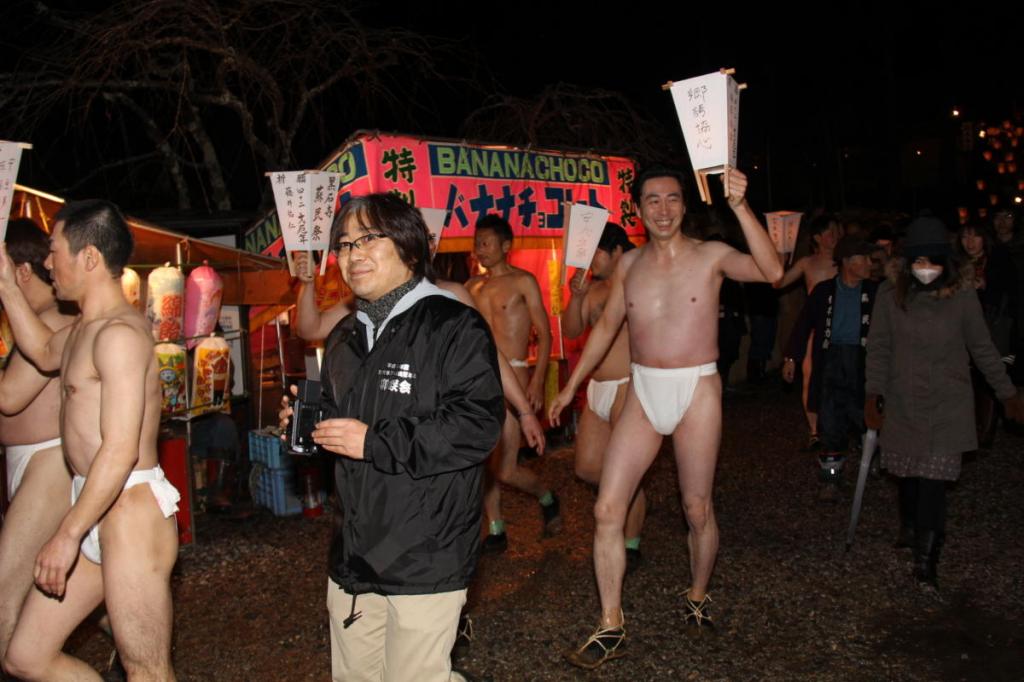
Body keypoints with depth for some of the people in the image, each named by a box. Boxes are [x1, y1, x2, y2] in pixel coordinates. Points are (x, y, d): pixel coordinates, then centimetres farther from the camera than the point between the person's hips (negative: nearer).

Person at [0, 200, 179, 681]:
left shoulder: (118, 333, -17)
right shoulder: (87, 326, 14)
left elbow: (120, 450, -23)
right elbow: (44, 352, 38)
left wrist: (67, 535, -19)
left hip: (130, 512, -10)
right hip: (95, 512, 10)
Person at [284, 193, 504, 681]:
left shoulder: (454, 326, -12)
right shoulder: (344, 338, 15)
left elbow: (478, 426, -22)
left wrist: (375, 442, -21)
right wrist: (308, 423, 5)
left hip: (425, 561, -8)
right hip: (353, 552, 8)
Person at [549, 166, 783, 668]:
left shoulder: (710, 256, -4)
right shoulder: (630, 264, 7)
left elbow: (771, 272, -22)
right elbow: (606, 326, 16)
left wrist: (739, 206, -29)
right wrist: (571, 386, 16)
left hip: (697, 391, -3)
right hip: (642, 392, 3)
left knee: (697, 509, 9)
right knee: (607, 509, -3)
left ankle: (698, 596, 37)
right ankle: (610, 628, 9)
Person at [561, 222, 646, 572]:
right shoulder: (594, 288, 11)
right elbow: (571, 330, 6)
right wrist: (576, 296, -8)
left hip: (628, 388, -8)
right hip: (597, 389, 8)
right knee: (587, 467, 13)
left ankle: (631, 546, 18)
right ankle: (635, 500, 38)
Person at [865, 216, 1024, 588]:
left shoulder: (961, 294, -6)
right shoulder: (890, 292, -6)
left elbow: (982, 348, 4)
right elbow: (879, 347, -2)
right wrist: (873, 396, -7)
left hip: (947, 404, -1)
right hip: (903, 402, 1)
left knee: (934, 480, -6)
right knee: (906, 473, 10)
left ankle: (926, 560, 1)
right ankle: (909, 529, 37)